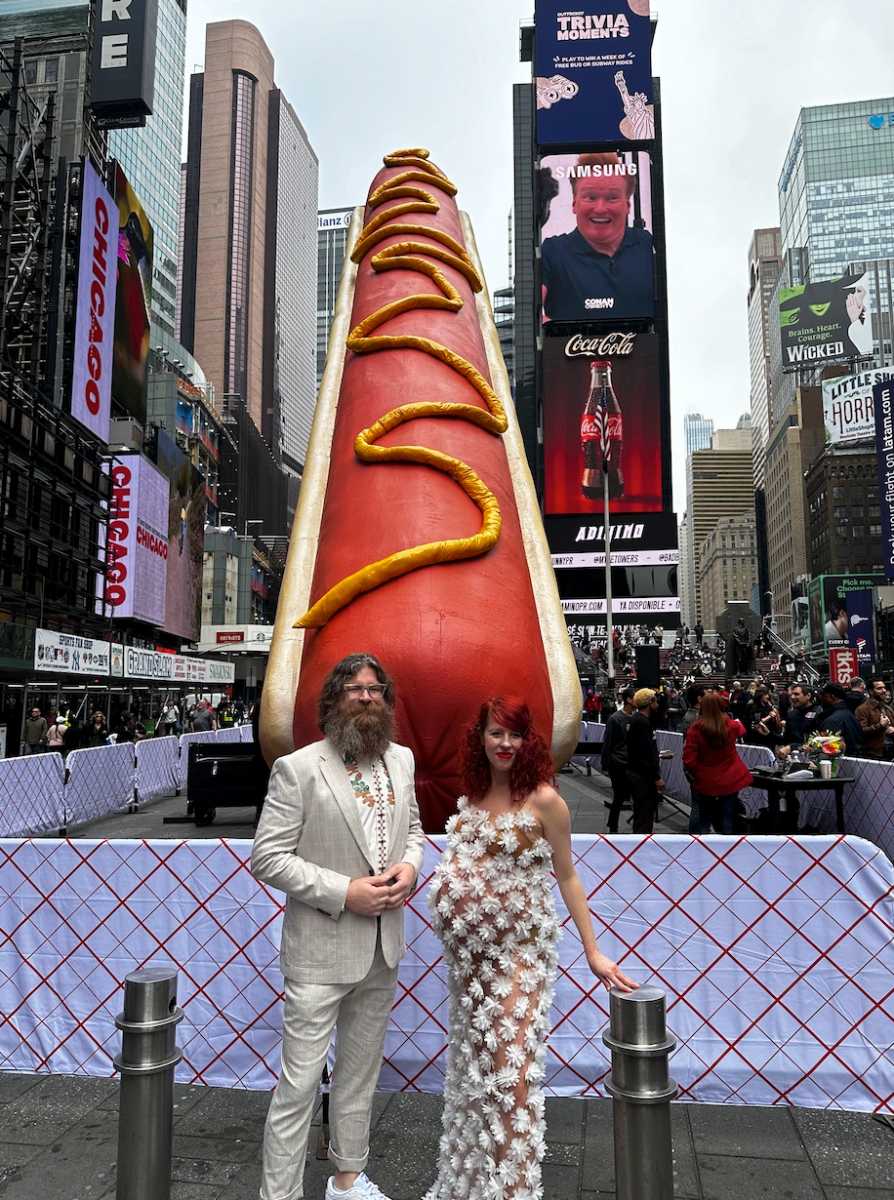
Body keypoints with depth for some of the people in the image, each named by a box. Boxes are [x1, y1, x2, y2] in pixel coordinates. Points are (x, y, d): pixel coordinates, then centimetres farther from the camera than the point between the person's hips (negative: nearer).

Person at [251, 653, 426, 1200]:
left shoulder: (401, 759, 3)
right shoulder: (298, 768, -15)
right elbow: (267, 857, -15)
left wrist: (409, 866, -6)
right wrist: (345, 892, -20)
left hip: (383, 950, 6)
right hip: (321, 953, -6)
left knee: (361, 1073, 22)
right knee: (300, 1083, 1)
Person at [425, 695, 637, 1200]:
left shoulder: (543, 800, -13)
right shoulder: (471, 796, 3)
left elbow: (567, 877, -7)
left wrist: (593, 952, -7)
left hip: (519, 950, -6)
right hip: (470, 950, 6)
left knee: (510, 1067, -3)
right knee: (473, 1062, 18)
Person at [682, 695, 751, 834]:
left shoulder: (695, 729, -15)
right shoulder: (730, 725, -5)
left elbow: (689, 760, -17)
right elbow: (741, 729, 22)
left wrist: (696, 774, 4)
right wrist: (738, 721, 45)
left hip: (706, 781, -2)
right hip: (730, 779, 2)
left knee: (704, 822, 13)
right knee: (727, 822, 8)